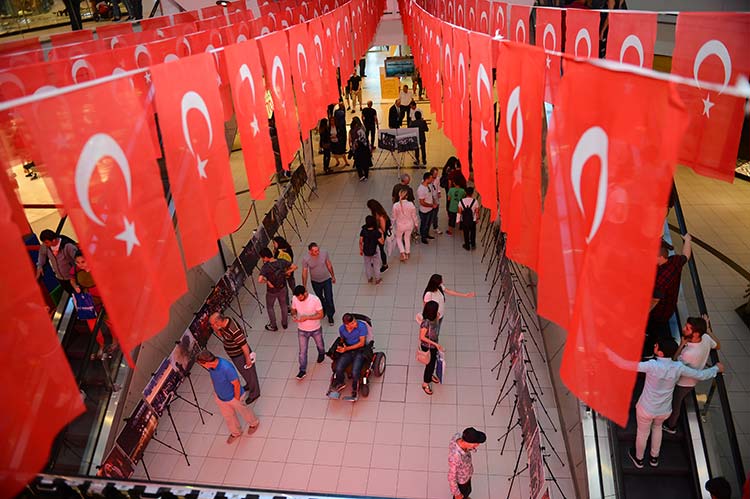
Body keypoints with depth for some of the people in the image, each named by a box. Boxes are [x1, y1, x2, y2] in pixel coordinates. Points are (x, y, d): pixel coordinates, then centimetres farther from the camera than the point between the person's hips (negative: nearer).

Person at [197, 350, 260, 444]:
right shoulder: (211, 366, -20)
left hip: (233, 397, -6)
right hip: (219, 397, 6)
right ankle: (236, 432, 54)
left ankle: (254, 423, 53)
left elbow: (236, 384, -28)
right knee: (228, 416, 27)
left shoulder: (226, 368, -42)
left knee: (244, 411, 23)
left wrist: (237, 399, -17)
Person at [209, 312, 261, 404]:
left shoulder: (234, 330, -38)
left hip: (240, 355, -8)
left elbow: (244, 345, -31)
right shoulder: (224, 322, -11)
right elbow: (221, 336, 7)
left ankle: (254, 393, 35)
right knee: (243, 372, 30)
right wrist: (216, 331, -14)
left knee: (249, 373, 14)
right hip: (233, 355, 9)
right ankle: (249, 385, 55)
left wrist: (248, 358, -21)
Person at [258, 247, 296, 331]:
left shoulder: (265, 267, -29)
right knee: (283, 305, 25)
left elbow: (260, 280, -40)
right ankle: (284, 323, 42)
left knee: (270, 307, 22)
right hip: (282, 288, 4)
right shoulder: (282, 262, -17)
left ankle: (273, 326, 35)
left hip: (272, 291, -4)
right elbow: (295, 267, -12)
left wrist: (267, 281, -22)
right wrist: (287, 272, -1)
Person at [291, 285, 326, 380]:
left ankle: (321, 354, 59)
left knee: (320, 345, 26)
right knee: (302, 351, 7)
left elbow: (320, 315, -23)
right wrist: (294, 315, -23)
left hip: (316, 329, -1)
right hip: (302, 330, 1)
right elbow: (293, 310, 1)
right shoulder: (295, 299, -18)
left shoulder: (315, 300, -29)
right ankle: (302, 370, 22)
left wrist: (307, 318, -34)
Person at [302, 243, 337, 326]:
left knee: (329, 299, 1)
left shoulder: (324, 253, -21)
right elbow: (304, 272, -12)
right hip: (315, 282, 0)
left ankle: (330, 316, 24)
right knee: (320, 299, 22)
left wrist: (333, 276, 7)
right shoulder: (305, 259, -24)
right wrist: (304, 286, -6)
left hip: (326, 280, 0)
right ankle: (323, 311, 51)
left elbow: (329, 265, -4)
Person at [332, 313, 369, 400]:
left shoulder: (362, 326, -17)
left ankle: (354, 391, 2)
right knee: (339, 368, -22)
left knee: (355, 372, -26)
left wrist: (346, 348, -18)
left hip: (360, 350, -3)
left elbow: (361, 343, -14)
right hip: (347, 350, 3)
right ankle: (340, 384, 11)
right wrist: (342, 346, -4)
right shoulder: (341, 329, -2)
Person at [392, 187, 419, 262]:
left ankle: (402, 253, 16)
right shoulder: (411, 204, -23)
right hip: (409, 225, 1)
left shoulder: (395, 205, -25)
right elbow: (414, 216, -9)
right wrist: (416, 224, 10)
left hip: (400, 225, -1)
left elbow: (393, 217, -12)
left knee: (398, 238, 26)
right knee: (407, 238, 27)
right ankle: (408, 253, 44)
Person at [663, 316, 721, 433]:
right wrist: (707, 329, 4)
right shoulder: (706, 338, -25)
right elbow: (718, 346, 1)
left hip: (682, 384, -7)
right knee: (679, 402, 33)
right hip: (693, 381, 7)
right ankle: (674, 419, 59)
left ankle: (670, 426, 47)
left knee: (674, 405, 21)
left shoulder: (689, 353, -46)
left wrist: (682, 344, -26)